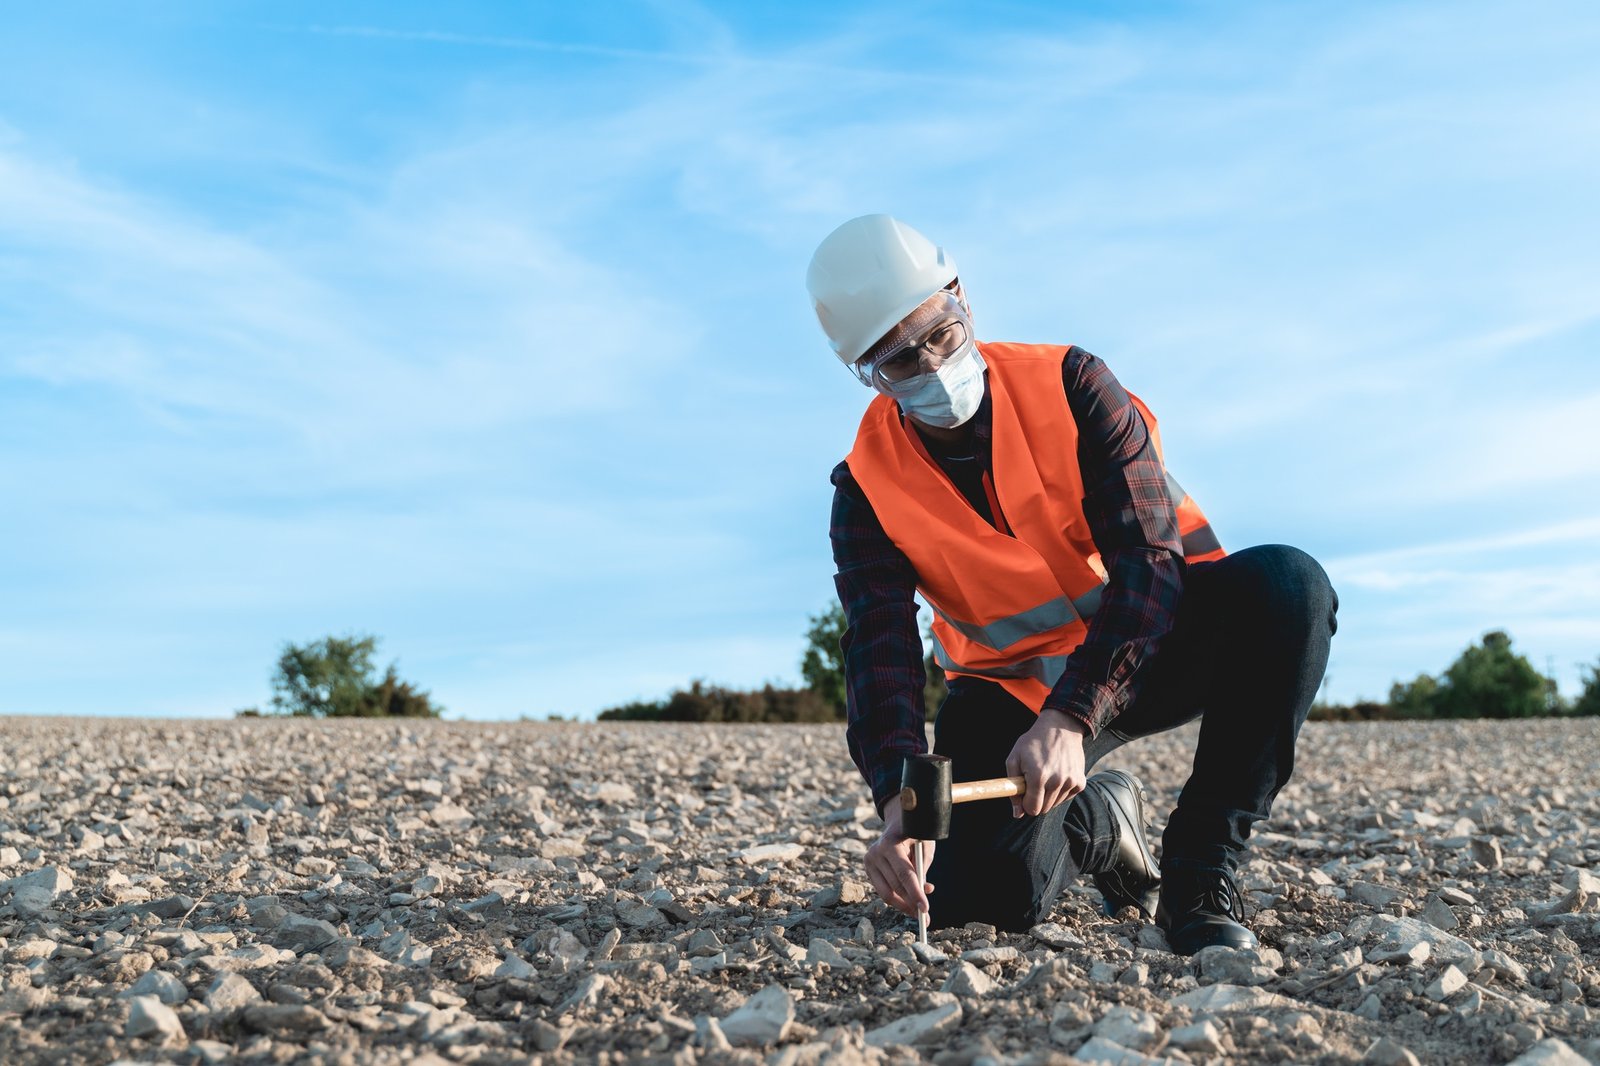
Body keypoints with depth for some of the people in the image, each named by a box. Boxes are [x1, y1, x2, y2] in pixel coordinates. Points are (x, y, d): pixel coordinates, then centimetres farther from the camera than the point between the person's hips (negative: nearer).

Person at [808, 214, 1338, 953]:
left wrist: (1070, 717, -38)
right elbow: (879, 655, -20)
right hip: (1014, 687, 1)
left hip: (1151, 638, 0)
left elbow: (1149, 558, -24)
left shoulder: (1067, 384, -14)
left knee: (1286, 585, -32)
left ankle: (1201, 872, -21)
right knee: (983, 899, -22)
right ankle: (1096, 821, 16)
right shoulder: (869, 490, -10)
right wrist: (901, 799, -40)